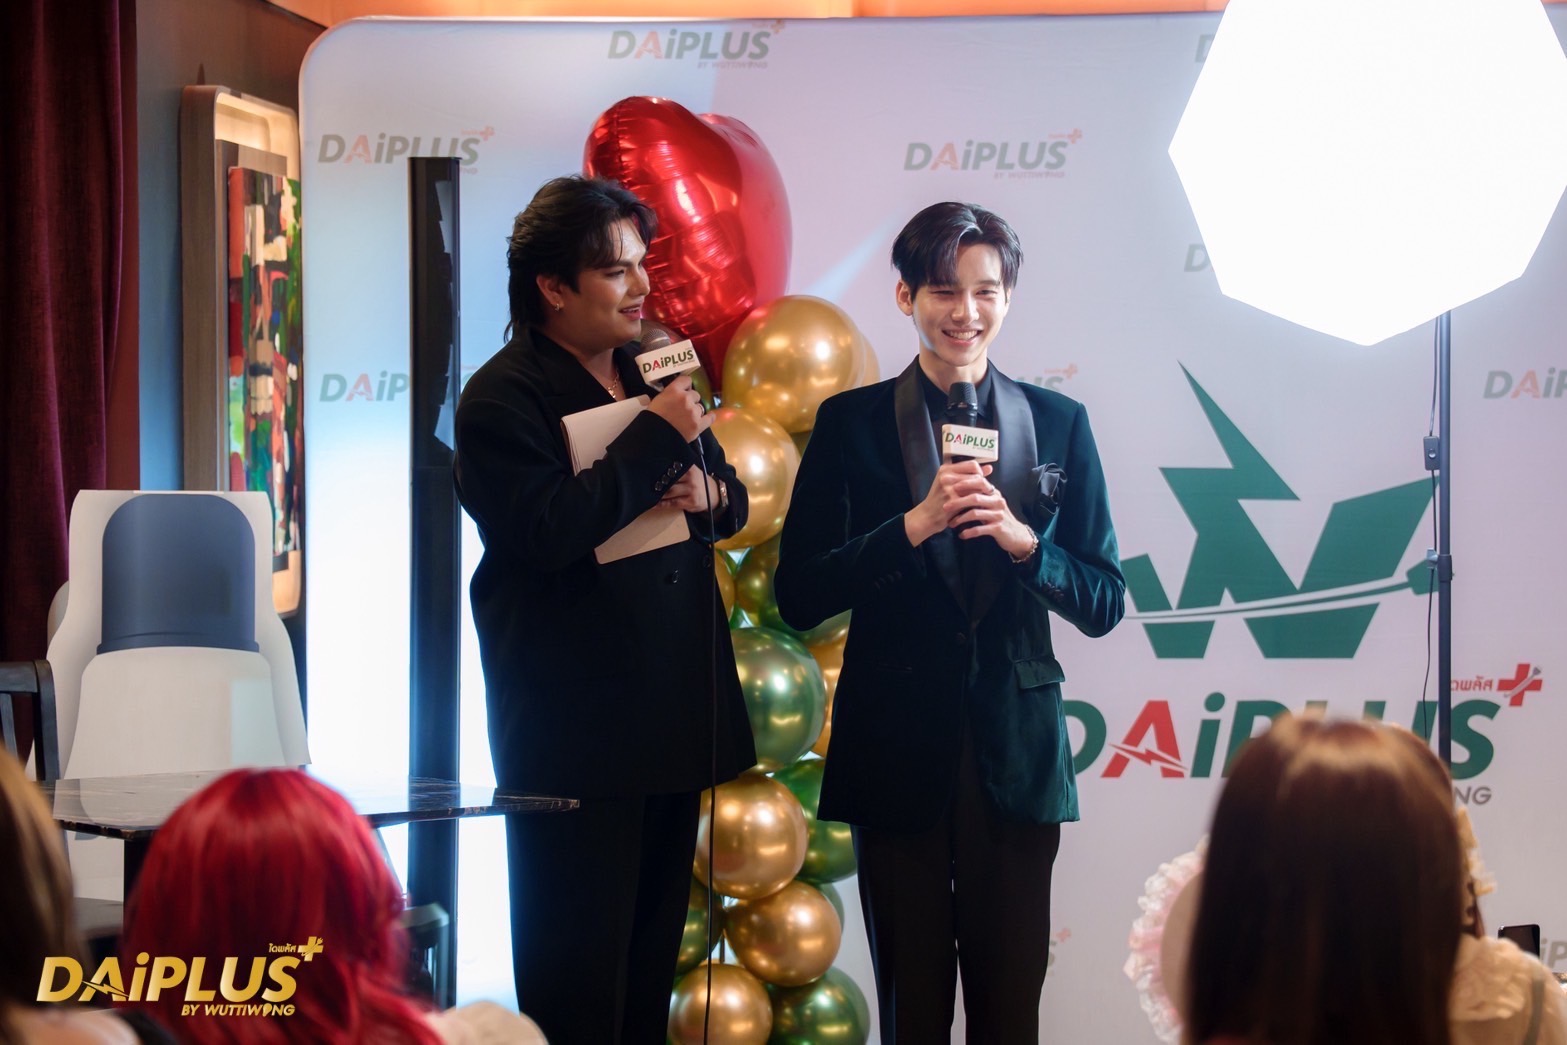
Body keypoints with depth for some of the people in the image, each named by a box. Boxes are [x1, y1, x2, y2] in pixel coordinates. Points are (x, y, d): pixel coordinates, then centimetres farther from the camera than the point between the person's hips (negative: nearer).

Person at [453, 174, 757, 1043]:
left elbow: (732, 499, 21)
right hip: (576, 734, -8)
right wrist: (657, 438, -19)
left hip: (673, 724, 8)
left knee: (651, 958, 14)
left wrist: (706, 492, -4)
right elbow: (549, 529, -23)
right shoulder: (503, 398, -11)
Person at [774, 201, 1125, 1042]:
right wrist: (914, 525, -15)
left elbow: (1103, 603, 5)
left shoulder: (1058, 424, 7)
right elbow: (798, 596, -4)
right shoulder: (852, 424, 2)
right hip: (899, 751, -1)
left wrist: (1022, 540, -13)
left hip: (1016, 749, 1)